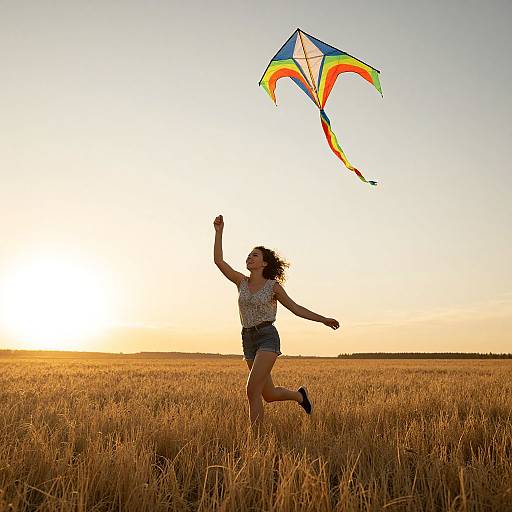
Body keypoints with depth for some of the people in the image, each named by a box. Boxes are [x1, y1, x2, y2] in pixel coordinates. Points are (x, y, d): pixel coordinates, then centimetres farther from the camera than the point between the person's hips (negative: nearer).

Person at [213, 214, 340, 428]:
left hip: (267, 338, -5)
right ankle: (299, 395, 41)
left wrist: (323, 319, 0)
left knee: (252, 391, -17)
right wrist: (219, 232, -4)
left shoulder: (273, 286, -1)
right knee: (268, 394, 13)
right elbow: (218, 260, 1)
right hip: (248, 339, 5)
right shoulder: (241, 281, 8)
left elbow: (296, 308, 4)